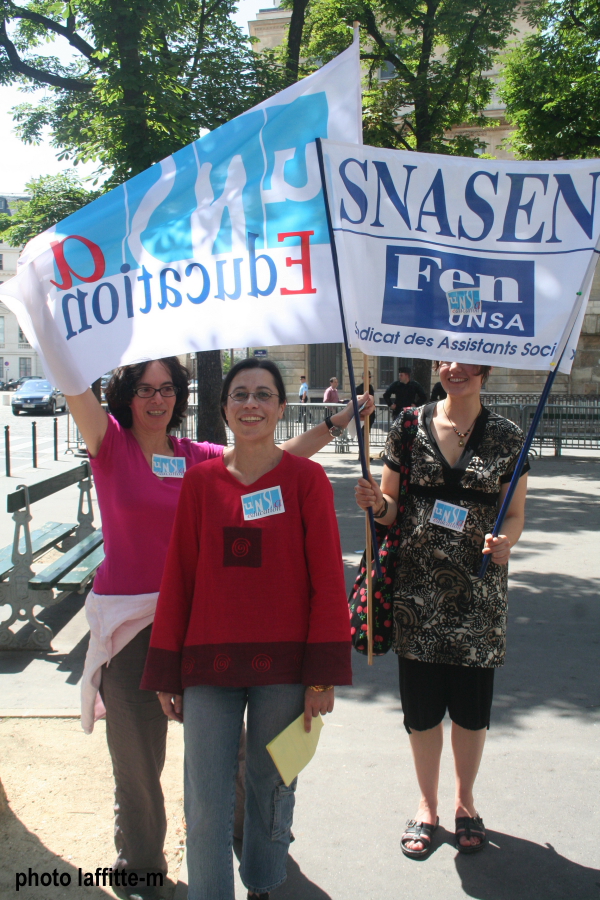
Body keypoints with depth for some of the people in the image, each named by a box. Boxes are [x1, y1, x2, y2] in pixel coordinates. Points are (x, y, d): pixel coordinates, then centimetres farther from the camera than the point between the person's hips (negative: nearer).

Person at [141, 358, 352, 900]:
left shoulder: (306, 479, -3)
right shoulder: (200, 481, 2)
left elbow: (328, 580, -4)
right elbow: (178, 577, 5)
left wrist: (324, 674, -7)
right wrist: (165, 672, 5)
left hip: (283, 662, -1)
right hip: (209, 660, 1)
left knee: (272, 789, 15)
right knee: (206, 801, 3)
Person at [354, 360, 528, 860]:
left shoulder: (506, 436, 1)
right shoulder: (409, 427, 2)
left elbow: (515, 515, 3)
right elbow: (391, 508, 7)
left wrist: (504, 540, -18)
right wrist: (375, 503, -15)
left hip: (479, 592, 0)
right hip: (419, 588, 0)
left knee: (472, 705, 9)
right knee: (421, 703, 8)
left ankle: (465, 801, 35)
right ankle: (427, 805, 31)